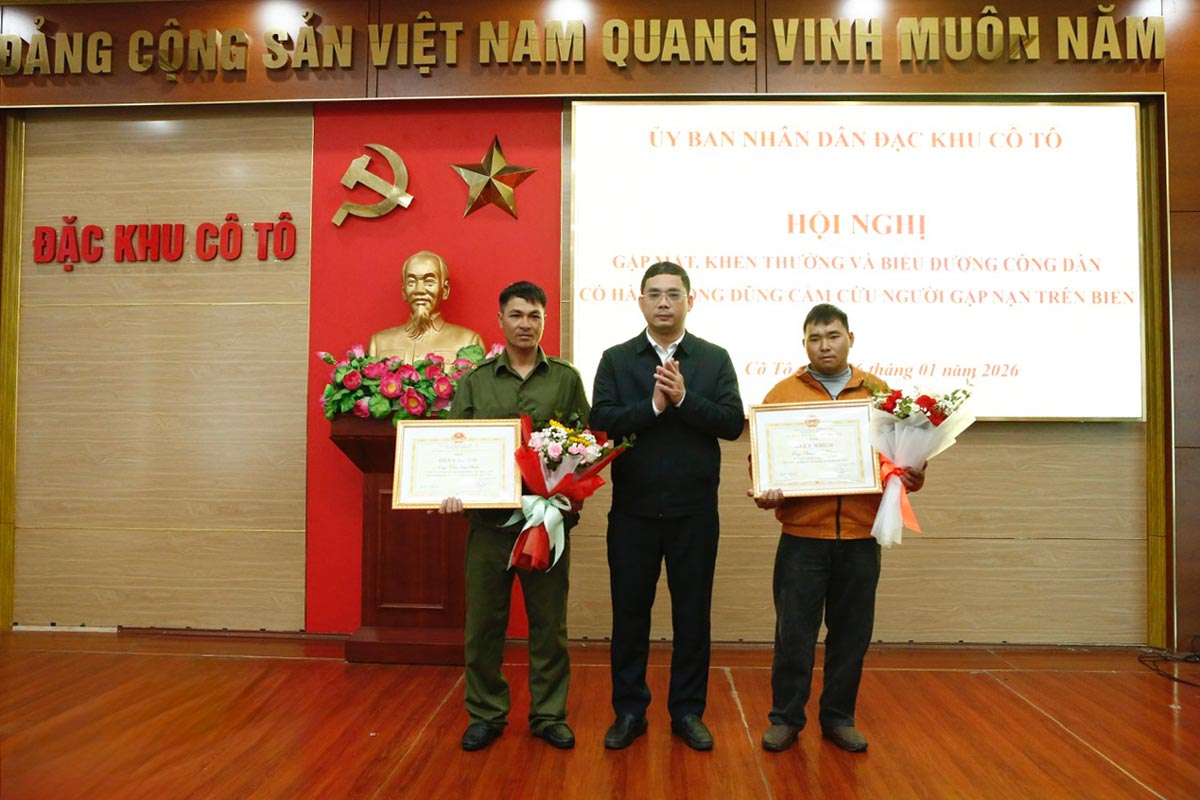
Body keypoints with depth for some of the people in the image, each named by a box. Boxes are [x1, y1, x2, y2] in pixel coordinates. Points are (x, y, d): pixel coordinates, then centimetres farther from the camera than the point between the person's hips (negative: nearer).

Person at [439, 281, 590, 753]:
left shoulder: (566, 379, 6)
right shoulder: (474, 381, 8)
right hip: (489, 517, 1)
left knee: (548, 621, 9)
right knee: (483, 621, 8)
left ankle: (549, 714, 24)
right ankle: (485, 714, 25)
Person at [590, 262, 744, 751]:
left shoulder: (715, 359, 4)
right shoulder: (616, 359, 4)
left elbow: (733, 423, -7)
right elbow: (600, 421, -8)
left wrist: (683, 398, -18)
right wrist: (653, 404, -18)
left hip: (695, 509, 0)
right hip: (632, 509, 0)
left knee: (692, 613, 10)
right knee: (629, 613, 9)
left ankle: (688, 711, 26)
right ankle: (629, 711, 25)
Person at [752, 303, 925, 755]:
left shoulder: (877, 392, 9)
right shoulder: (783, 393, 3)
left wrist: (912, 477, -7)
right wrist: (765, 491, -14)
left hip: (860, 535, 2)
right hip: (802, 534, -2)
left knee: (851, 632, 11)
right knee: (794, 632, 5)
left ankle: (838, 718, 28)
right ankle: (786, 718, 22)